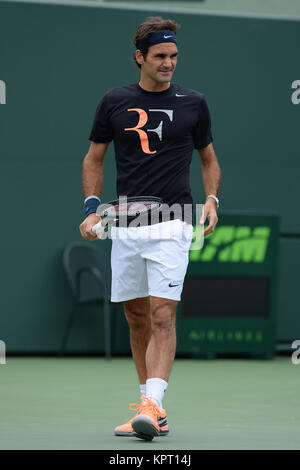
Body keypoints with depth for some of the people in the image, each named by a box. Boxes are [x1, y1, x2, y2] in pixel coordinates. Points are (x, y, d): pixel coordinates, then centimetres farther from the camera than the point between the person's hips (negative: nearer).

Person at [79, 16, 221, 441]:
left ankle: (152, 406, -22)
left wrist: (211, 200, -1)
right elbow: (94, 158, 15)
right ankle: (151, 408, 15)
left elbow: (209, 159, 16)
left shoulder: (193, 104, 5)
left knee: (162, 316, -14)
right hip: (125, 226, 3)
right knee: (137, 318, 7)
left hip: (171, 224, -3)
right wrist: (93, 208, 2)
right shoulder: (115, 102, 7)